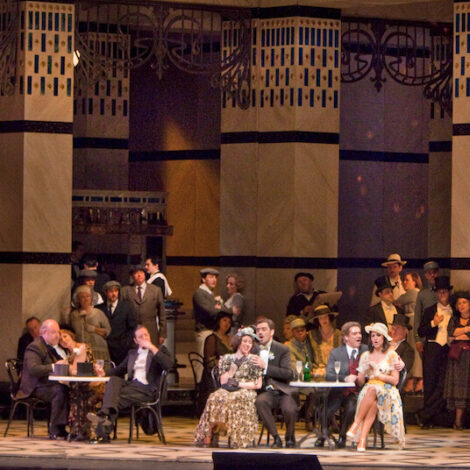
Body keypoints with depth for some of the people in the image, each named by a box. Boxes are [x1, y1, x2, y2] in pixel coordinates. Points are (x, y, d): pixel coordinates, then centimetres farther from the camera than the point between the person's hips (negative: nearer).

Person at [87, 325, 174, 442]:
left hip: (146, 389, -5)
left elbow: (169, 365, -6)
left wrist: (152, 348, -7)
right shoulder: (132, 353, 29)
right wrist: (104, 373, 8)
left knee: (120, 396, -30)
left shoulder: (160, 350, 14)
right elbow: (119, 370, 28)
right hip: (130, 384, 5)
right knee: (113, 380, -28)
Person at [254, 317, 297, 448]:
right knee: (260, 401, -34)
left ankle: (290, 438, 0)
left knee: (289, 409, -33)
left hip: (283, 390, -2)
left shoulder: (282, 349, 3)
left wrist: (265, 366, -17)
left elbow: (288, 374, -10)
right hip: (266, 392, 2)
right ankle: (276, 438, -22)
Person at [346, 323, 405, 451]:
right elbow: (360, 382, 14)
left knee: (372, 390, -38)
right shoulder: (366, 356, 18)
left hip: (387, 391, -2)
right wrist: (365, 370, -6)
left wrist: (378, 373, -7)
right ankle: (362, 440, -49)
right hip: (369, 390, 2)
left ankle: (356, 425, -43)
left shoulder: (391, 355, 7)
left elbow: (395, 380, 0)